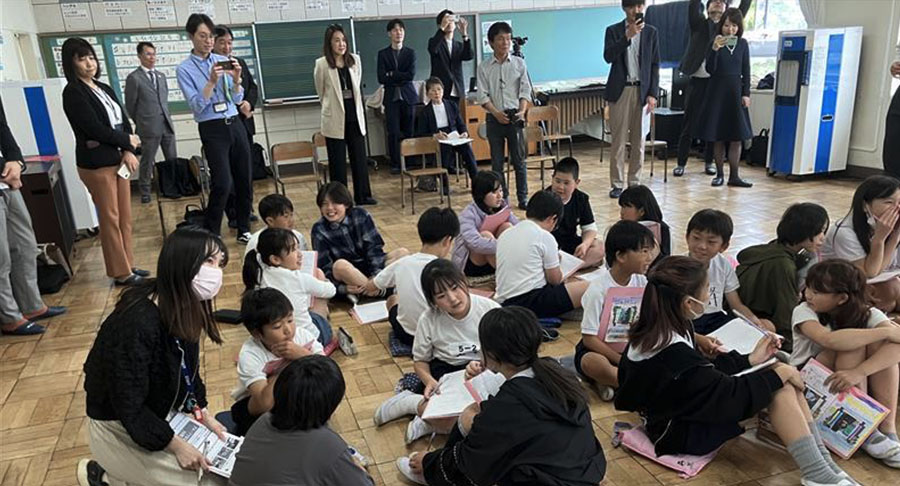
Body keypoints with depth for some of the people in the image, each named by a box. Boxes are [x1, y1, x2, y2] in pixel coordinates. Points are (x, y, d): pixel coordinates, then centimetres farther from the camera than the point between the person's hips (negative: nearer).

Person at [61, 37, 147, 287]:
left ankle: (127, 265, 22)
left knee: (125, 216, 11)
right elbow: (95, 129, -17)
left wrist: (128, 151, -9)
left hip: (118, 159, 7)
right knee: (110, 219, 0)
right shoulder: (73, 93, -9)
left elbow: (124, 121, 7)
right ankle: (121, 272, 8)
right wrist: (128, 141, -5)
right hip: (96, 163, -7)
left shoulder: (104, 88, 13)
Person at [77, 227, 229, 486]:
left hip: (162, 414, 8)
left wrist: (202, 413, -3)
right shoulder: (137, 323, -33)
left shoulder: (185, 308, -6)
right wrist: (176, 446, -21)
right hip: (121, 428, -8)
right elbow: (129, 407, -27)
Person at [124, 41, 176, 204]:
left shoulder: (161, 76, 13)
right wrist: (140, 123, 6)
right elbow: (130, 106, -1)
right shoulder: (133, 78, -5)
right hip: (149, 127, -5)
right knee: (147, 161, 4)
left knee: (173, 159, 8)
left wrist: (166, 117, 13)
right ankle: (145, 191, 17)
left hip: (167, 124, 5)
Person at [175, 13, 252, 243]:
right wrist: (212, 81, -21)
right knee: (222, 183, -13)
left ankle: (244, 230, 21)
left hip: (235, 125, 4)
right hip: (212, 130, -4)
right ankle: (210, 235, 1)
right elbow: (196, 105, -11)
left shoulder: (224, 61, 7)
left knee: (244, 180, 7)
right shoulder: (184, 69, -2)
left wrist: (236, 80, -12)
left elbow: (237, 99, 6)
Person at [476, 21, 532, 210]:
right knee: (497, 161, 5)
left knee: (519, 159, 2)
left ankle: (523, 197, 10)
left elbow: (525, 90, 2)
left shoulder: (519, 63, 6)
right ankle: (501, 198, 15)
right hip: (494, 118, 0)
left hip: (515, 116, 0)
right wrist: (496, 112, -16)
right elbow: (482, 95, -2)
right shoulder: (484, 67, 4)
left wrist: (522, 111, -14)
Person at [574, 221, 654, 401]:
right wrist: (620, 361, -23)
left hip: (631, 349, 6)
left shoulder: (642, 282, -3)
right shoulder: (598, 290, -19)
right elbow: (589, 338, -18)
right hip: (599, 350, -6)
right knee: (593, 363, -39)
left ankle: (612, 380, -15)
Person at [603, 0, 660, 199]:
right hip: (620, 91, -2)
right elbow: (608, 56, -11)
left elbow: (655, 65, 6)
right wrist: (627, 36, -19)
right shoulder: (613, 31, 4)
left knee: (639, 140, 5)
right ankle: (617, 184, 5)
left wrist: (653, 94, -2)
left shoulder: (651, 32, 8)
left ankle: (634, 183, 13)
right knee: (618, 140, -1)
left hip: (642, 91, 2)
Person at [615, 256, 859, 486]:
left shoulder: (655, 329, -5)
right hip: (682, 433, -9)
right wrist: (778, 374, -9)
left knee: (784, 381, 1)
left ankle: (821, 460, 5)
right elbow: (732, 395, -23)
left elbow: (702, 370, 6)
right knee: (780, 388, -13)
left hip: (678, 410, 9)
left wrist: (750, 359, 5)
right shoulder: (674, 355, -33)